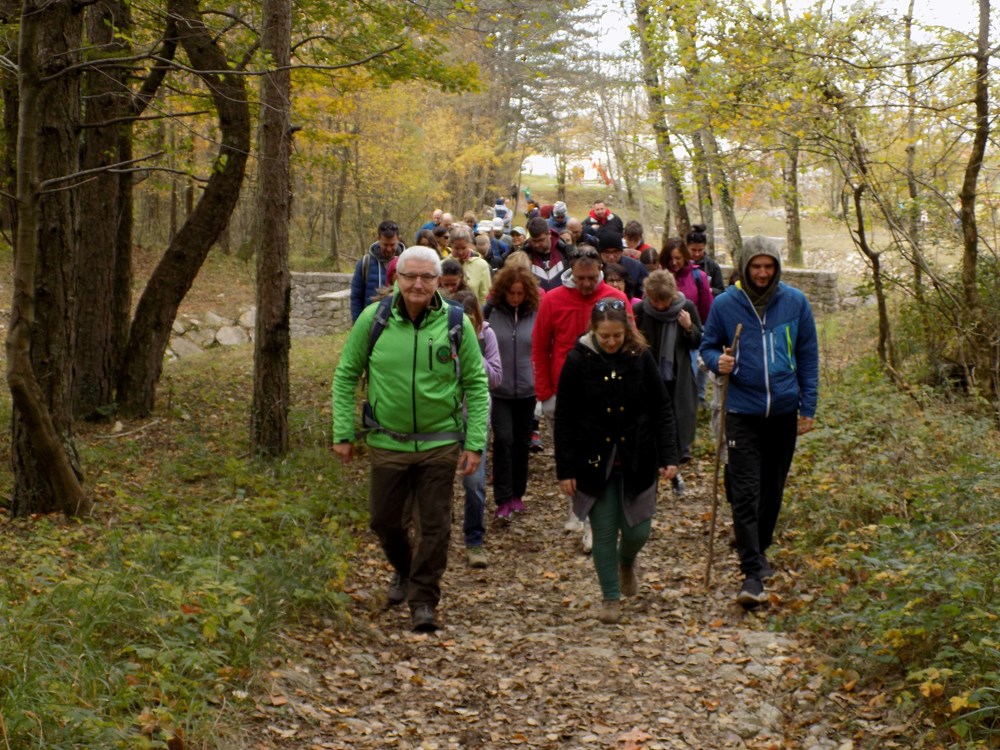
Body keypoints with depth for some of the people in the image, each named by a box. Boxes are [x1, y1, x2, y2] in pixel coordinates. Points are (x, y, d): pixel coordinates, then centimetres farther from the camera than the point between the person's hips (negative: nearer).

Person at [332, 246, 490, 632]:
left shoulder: (456, 323, -7)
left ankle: (424, 600, 17)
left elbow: (476, 384, 0)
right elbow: (346, 376, 3)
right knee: (384, 520, 14)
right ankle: (404, 571, 43)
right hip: (388, 442, 1)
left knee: (435, 525, 3)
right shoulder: (373, 319, -6)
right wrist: (343, 433, 0)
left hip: (440, 444, -1)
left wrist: (475, 442, -6)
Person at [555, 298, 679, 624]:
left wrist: (668, 456, -6)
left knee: (637, 531, 4)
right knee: (604, 534, 3)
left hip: (637, 460, 1)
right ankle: (611, 599, 18)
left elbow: (661, 409, 2)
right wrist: (565, 469, -5)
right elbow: (564, 419, -3)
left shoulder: (640, 357, -3)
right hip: (595, 462, -1)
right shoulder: (578, 360, -7)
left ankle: (626, 563, 39)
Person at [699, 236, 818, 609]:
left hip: (784, 411, 2)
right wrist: (718, 361, -15)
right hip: (743, 412, -2)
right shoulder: (725, 304, -4)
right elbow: (708, 346, 9)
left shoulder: (795, 302, 0)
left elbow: (808, 355, 7)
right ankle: (753, 572, -8)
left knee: (772, 490, 14)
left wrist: (808, 407, 3)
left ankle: (759, 548, 34)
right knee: (744, 494, -9)